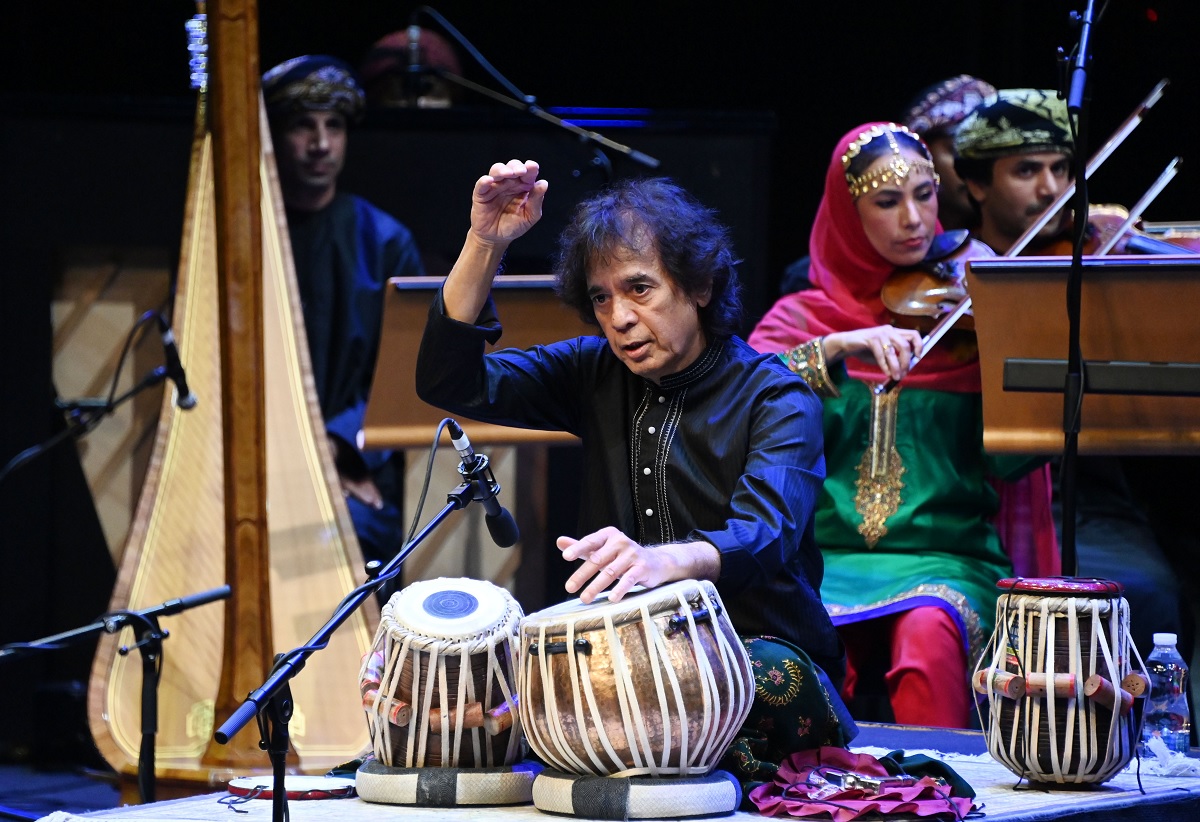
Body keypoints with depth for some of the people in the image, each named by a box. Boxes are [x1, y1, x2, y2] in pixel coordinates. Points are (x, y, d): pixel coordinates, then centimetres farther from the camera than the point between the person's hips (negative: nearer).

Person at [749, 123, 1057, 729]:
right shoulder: (803, 316, 13)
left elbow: (1008, 459, -4)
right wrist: (835, 350, -19)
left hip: (948, 558, 0)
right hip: (823, 562, 0)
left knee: (930, 631, -35)